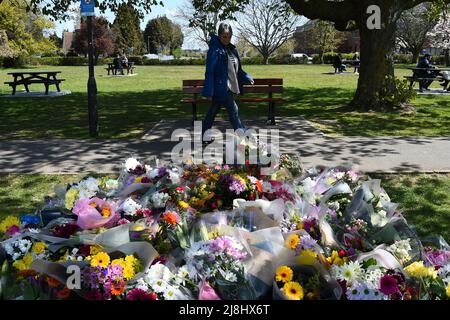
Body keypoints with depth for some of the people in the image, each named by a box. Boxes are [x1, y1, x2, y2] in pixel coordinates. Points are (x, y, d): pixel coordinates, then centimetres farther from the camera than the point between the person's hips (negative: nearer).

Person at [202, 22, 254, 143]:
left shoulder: (231, 49, 13)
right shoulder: (215, 49, -12)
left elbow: (237, 69, 24)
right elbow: (209, 71, -15)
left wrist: (247, 78, 19)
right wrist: (209, 92, -18)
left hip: (230, 88, 8)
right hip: (221, 88, -8)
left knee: (213, 112, 14)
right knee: (233, 111, -3)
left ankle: (204, 137, 23)